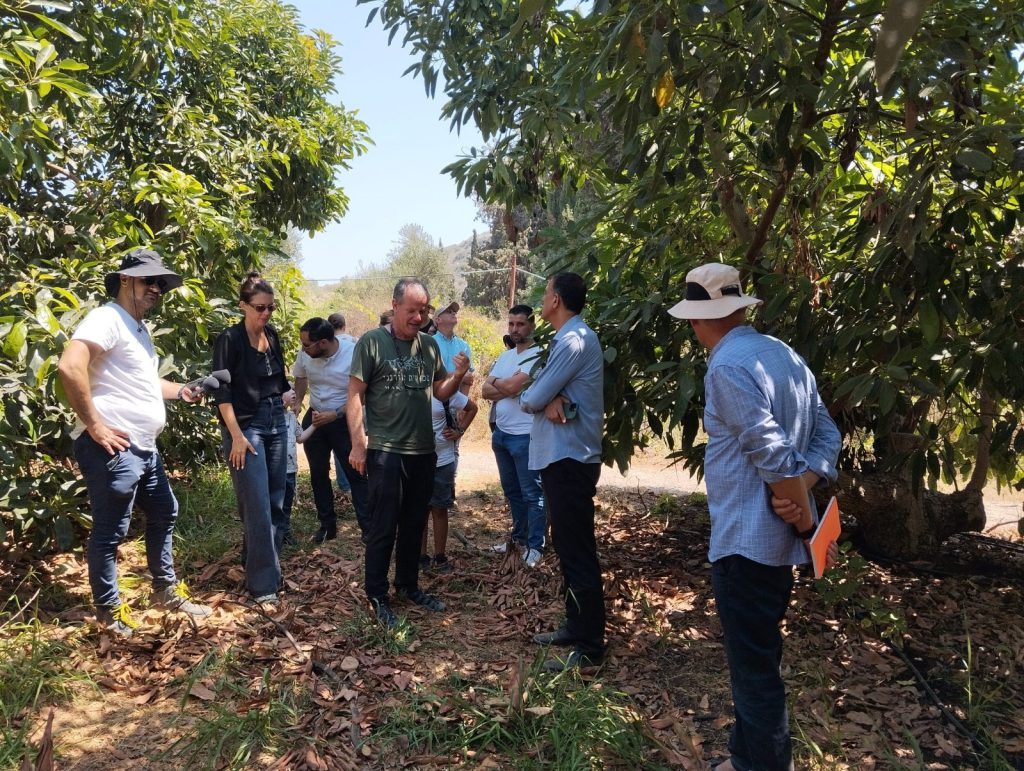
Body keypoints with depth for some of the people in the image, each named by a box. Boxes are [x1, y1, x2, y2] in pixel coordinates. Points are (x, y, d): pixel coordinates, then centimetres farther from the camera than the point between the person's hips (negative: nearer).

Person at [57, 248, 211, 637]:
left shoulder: (139, 327, 18)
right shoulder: (107, 318, -13)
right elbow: (69, 366, -28)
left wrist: (181, 390, 15)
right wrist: (94, 425, -23)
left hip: (145, 448, 11)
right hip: (114, 449, -11)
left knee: (164, 514, 20)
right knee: (110, 532, 2)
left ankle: (166, 590, 34)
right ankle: (109, 611, 17)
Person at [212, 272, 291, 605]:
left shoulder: (272, 335, 9)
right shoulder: (229, 339, -9)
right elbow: (221, 391, -12)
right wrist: (236, 436, -16)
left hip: (276, 423, 7)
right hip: (246, 426, -6)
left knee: (276, 503, 10)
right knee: (258, 507, -6)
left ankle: (257, 563, 26)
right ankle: (263, 583, 1)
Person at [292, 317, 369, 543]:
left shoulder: (353, 355, -23)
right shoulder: (305, 354, -11)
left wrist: (334, 415, -24)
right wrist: (296, 404, -6)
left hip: (344, 420, -4)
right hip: (314, 418, 5)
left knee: (355, 474, -2)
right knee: (318, 474, 12)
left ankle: (367, 527, 5)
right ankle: (328, 525, 26)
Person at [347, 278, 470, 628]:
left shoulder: (430, 345, 6)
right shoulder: (371, 342, -9)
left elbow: (440, 392, 12)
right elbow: (355, 395, -10)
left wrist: (457, 377, -9)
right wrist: (357, 444, -14)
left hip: (424, 451, 6)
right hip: (385, 451, -5)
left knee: (414, 523, 17)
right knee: (383, 527, 3)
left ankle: (408, 585, 33)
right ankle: (377, 596, 18)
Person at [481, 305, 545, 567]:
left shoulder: (538, 356, -13)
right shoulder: (504, 356, 13)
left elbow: (511, 386, -22)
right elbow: (485, 391, 4)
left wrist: (496, 381, -1)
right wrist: (509, 387, -13)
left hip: (525, 436, -8)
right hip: (501, 433, 8)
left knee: (532, 493, 1)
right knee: (512, 491, 18)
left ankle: (535, 546, 9)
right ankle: (519, 536, 32)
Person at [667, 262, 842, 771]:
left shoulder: (727, 366, -18)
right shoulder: (786, 356, 10)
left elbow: (773, 455, -23)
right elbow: (827, 436, 7)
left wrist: (808, 529, -12)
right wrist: (800, 492, -8)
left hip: (744, 539, -10)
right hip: (774, 537, 10)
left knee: (753, 669, 5)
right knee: (759, 659, 22)